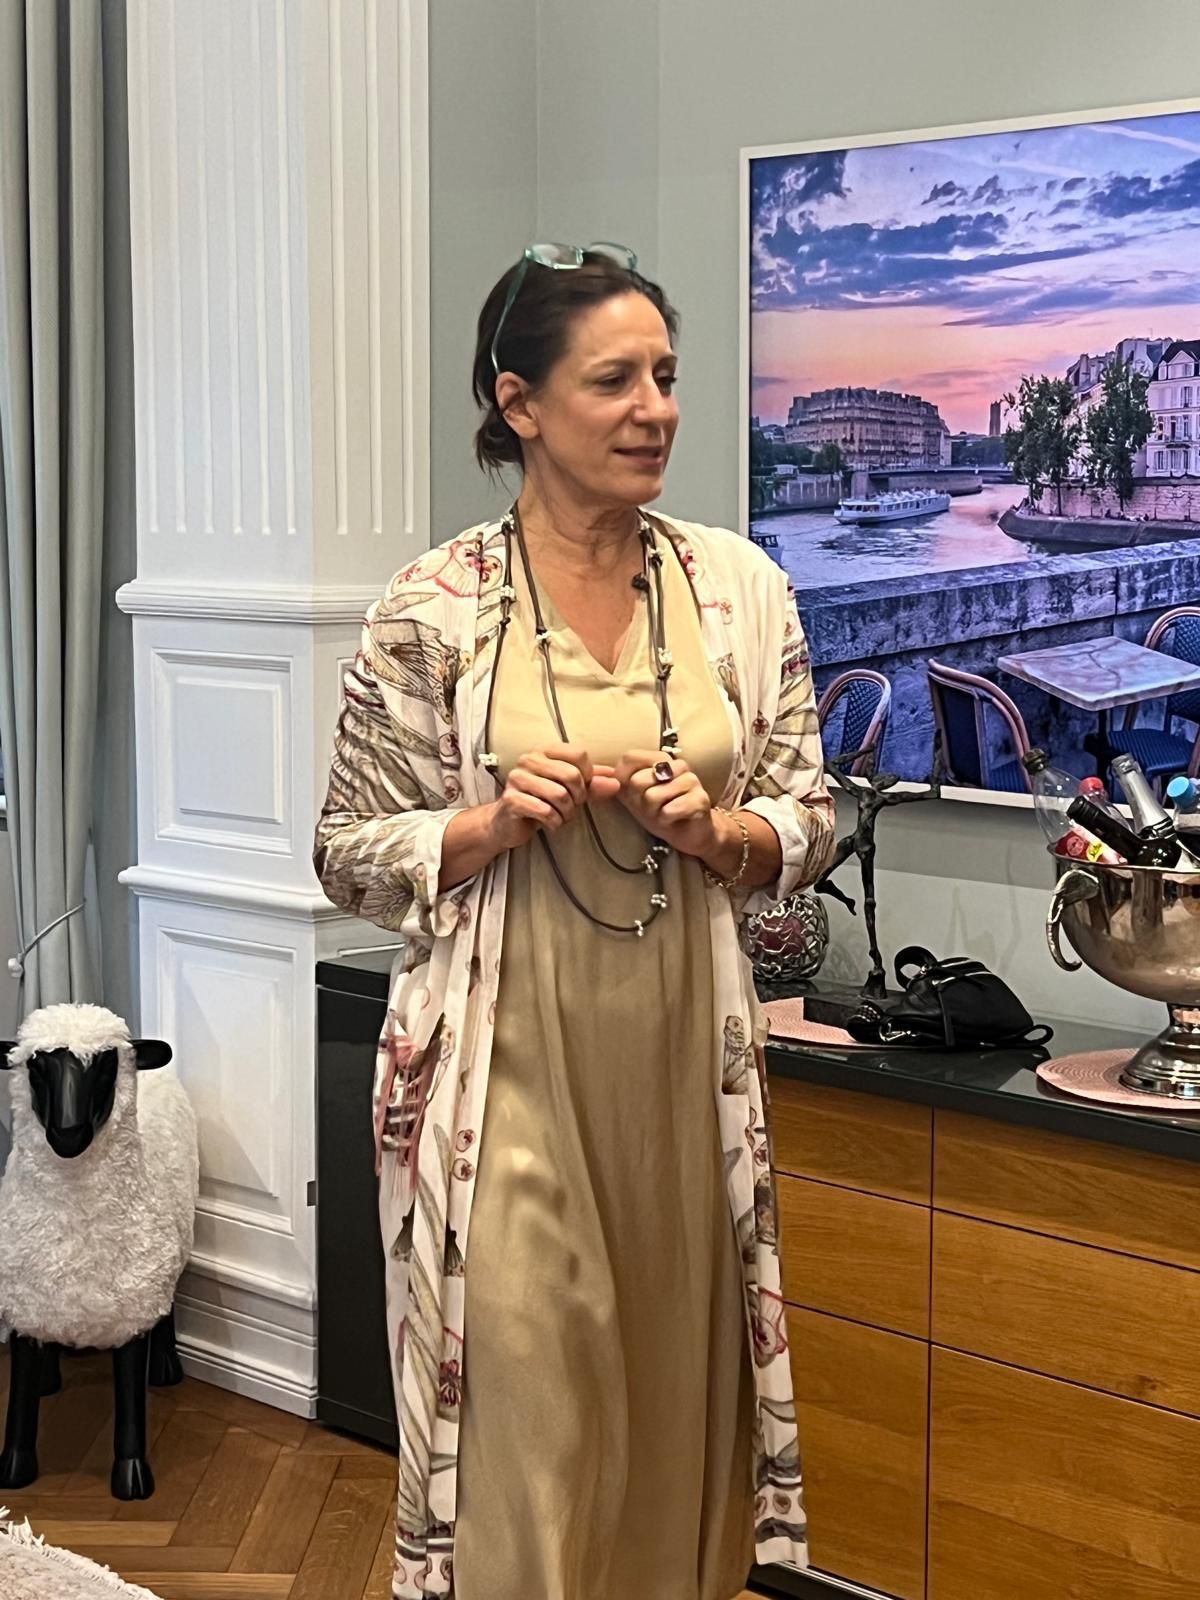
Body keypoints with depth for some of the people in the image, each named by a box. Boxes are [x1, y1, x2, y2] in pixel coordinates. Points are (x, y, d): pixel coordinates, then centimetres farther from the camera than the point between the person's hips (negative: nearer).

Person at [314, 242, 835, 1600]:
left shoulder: (739, 586, 3)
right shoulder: (432, 609, -5)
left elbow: (807, 824, 9)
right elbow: (353, 854, 1)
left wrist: (711, 828, -11)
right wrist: (500, 821, -16)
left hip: (683, 1064, 3)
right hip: (508, 1070, -3)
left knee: (678, 1398, 11)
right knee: (523, 1411, 0)